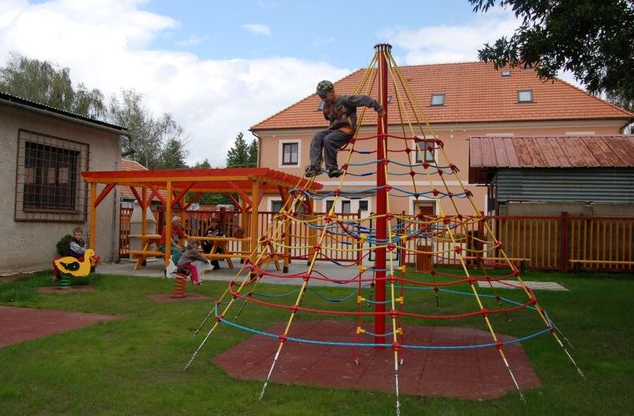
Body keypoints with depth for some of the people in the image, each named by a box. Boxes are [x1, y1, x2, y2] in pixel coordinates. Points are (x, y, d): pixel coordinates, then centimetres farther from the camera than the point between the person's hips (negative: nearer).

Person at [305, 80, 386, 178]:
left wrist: (379, 109, -8)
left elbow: (364, 99, -10)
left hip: (346, 130, -7)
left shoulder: (345, 100, -10)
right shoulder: (326, 105, 11)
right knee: (317, 137, -20)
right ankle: (315, 166, -28)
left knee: (328, 140, -31)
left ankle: (332, 169, -19)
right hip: (333, 129, 7)